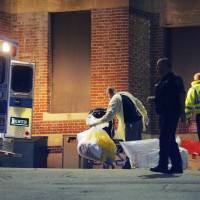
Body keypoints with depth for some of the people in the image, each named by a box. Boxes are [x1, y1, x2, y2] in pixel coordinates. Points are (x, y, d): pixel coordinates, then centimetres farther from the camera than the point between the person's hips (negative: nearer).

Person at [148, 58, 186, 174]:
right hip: (164, 114, 9)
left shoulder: (175, 79, -6)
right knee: (170, 140, 10)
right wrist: (153, 99, 11)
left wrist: (182, 112, -16)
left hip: (171, 113, -9)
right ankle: (177, 166, 13)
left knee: (165, 140, -12)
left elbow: (181, 96, -11)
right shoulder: (162, 82, 20)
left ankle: (163, 165, -12)